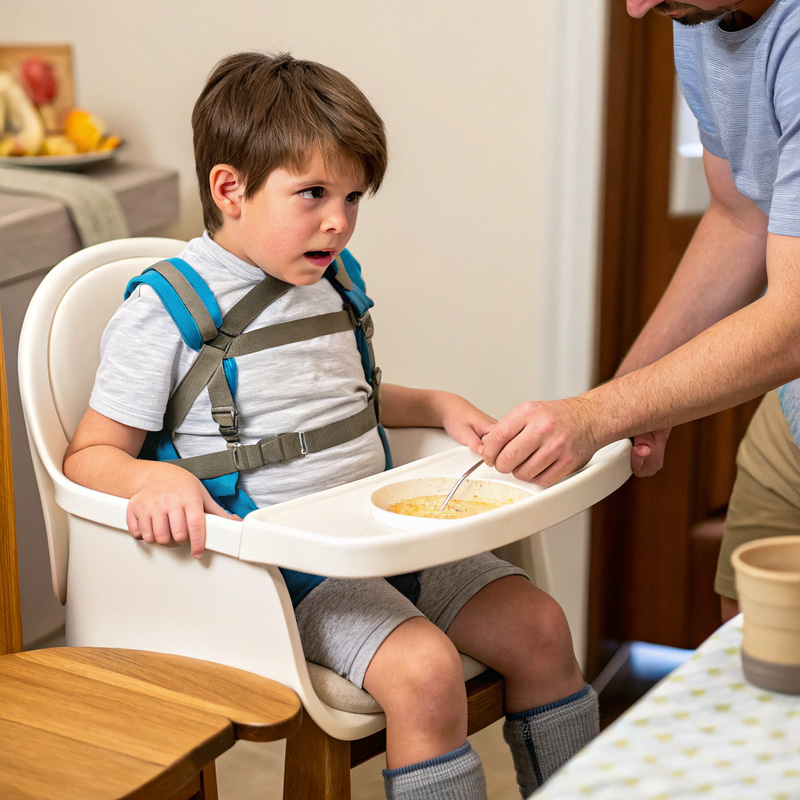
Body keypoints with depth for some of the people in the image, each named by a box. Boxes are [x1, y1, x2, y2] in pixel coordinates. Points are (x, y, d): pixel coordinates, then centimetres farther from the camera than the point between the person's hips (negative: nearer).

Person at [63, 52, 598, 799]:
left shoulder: (329, 279, 12)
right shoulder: (166, 310, -12)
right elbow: (90, 454, -9)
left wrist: (437, 405, 13)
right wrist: (151, 479, -31)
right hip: (279, 561, -8)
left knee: (539, 626, 0)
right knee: (424, 667, -28)